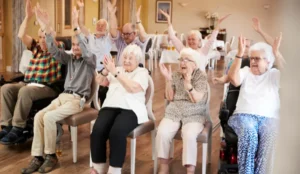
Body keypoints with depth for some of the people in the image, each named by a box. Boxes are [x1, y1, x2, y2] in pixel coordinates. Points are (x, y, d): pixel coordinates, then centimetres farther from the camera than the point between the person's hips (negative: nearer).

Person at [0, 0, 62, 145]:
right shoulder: (36, 48, 17)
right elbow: (21, 35, 6)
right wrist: (28, 16, -2)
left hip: (47, 88, -6)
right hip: (28, 84, 6)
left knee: (25, 92, -34)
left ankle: (18, 129, -29)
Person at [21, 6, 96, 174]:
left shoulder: (91, 60, -1)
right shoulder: (69, 58, 15)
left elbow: (87, 51, -24)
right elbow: (54, 50, 1)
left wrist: (76, 27, -34)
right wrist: (47, 28, -15)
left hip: (78, 99, -6)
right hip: (63, 96, 6)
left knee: (49, 117, -27)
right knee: (39, 116, -19)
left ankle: (51, 156, -12)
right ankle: (38, 157, -16)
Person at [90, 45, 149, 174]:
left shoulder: (142, 72, 8)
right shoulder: (117, 69, 23)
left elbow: (132, 88, -11)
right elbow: (100, 82, 15)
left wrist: (115, 73, -15)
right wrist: (106, 70, -5)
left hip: (131, 109, -4)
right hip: (110, 107, 4)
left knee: (117, 133, -34)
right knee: (97, 131, -25)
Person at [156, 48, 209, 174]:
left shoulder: (201, 76, -1)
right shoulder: (176, 75, 10)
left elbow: (197, 99, -13)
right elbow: (169, 97, 4)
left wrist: (188, 82, -26)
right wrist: (168, 80, -9)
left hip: (194, 115, -3)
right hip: (174, 112, 3)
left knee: (189, 135, -34)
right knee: (162, 132, -26)